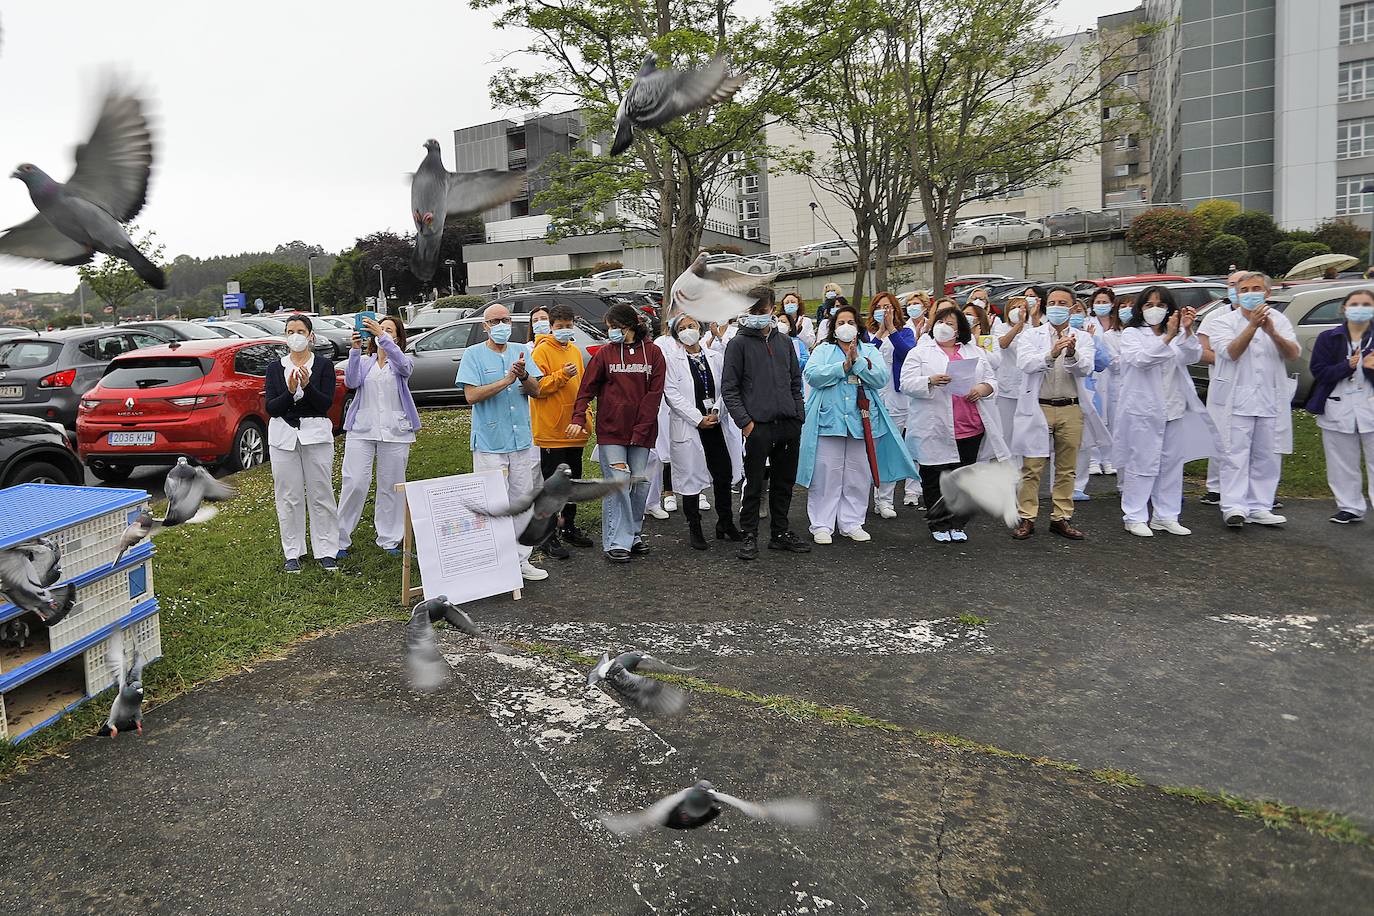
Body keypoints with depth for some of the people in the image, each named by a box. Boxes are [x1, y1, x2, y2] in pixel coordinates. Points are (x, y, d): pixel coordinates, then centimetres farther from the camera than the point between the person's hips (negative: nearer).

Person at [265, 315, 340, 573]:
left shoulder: (324, 365, 1)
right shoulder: (275, 367, 6)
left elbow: (326, 403, -8)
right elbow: (270, 408, -2)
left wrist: (307, 386, -25)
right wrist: (290, 392, -19)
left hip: (316, 434, -2)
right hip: (283, 435, 2)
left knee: (321, 494, 1)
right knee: (288, 497, 5)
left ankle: (325, 551, 9)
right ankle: (293, 552, 15)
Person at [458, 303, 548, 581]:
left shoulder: (521, 351, 10)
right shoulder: (473, 354, -2)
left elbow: (536, 391, 4)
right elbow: (471, 395, -13)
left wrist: (524, 375, -17)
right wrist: (507, 380, -19)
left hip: (522, 441, 5)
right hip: (489, 443, -5)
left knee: (522, 502, 10)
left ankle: (520, 560, 20)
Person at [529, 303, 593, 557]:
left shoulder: (575, 351, 13)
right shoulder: (541, 351, -9)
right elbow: (537, 387, -16)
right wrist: (562, 375, -25)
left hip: (574, 430, 7)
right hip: (550, 431, -7)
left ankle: (569, 527, 30)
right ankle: (549, 537, 5)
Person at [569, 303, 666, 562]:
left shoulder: (653, 353, 3)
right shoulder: (604, 353, 5)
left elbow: (654, 393, -1)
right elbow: (588, 388, 3)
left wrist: (640, 430, -7)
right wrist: (579, 418, -12)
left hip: (641, 431, 1)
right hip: (610, 430, -1)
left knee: (640, 482, 5)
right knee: (617, 482, -7)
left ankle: (633, 535, 21)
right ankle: (616, 542, -1)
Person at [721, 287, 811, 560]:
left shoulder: (784, 343, 14)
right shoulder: (739, 343, 0)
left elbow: (796, 382, 18)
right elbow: (729, 388, -4)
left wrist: (798, 416, 8)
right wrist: (745, 421, -12)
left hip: (789, 425, 5)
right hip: (758, 426, -5)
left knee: (784, 483, 12)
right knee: (754, 484, 0)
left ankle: (781, 534, 24)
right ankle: (749, 536, 11)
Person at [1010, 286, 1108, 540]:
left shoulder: (1083, 338, 8)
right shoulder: (1031, 336, 4)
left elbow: (1086, 368, -8)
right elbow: (1024, 364, -15)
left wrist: (1072, 354, -29)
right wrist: (1051, 354, -31)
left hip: (1071, 409, 2)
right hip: (1038, 408, -2)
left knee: (1066, 469, 9)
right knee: (1032, 468, 0)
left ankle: (1061, 518, 18)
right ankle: (1027, 518, 7)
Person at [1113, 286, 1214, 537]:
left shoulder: (1177, 335, 13)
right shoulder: (1132, 334, 1)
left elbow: (1190, 357, -6)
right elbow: (1140, 359, -18)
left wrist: (1188, 331, -23)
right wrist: (1167, 337, -29)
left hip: (1174, 410, 5)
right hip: (1143, 410, -5)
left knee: (1172, 464, 9)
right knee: (1142, 464, -4)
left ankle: (1166, 516, 17)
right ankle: (1134, 517, 2)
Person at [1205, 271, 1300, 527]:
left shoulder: (1279, 320, 9)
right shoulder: (1225, 322, 0)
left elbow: (1294, 354, -5)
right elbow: (1230, 352, -16)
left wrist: (1272, 333, -22)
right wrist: (1252, 326, -25)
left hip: (1271, 399, 4)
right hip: (1236, 400, -4)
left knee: (1267, 456, 7)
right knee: (1236, 455, -6)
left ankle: (1259, 507, 14)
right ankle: (1234, 508, -7)